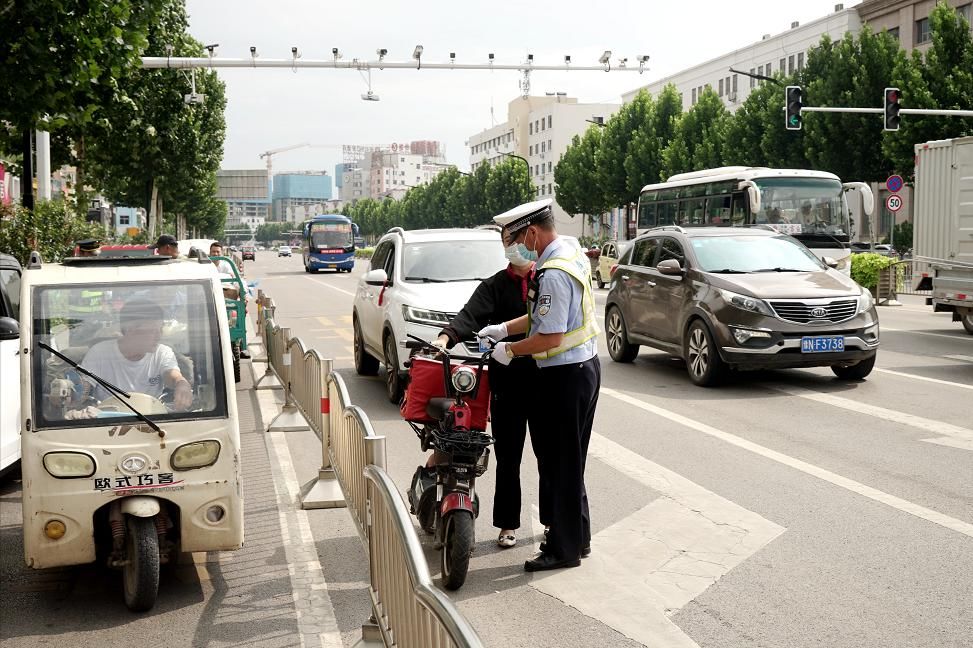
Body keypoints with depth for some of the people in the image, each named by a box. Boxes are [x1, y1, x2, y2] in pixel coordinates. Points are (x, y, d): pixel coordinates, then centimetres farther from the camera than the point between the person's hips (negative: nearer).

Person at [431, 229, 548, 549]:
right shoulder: (494, 286, 5)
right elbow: (470, 316, -12)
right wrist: (446, 336, -30)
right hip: (507, 382, -1)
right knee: (508, 459, 5)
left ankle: (552, 519, 25)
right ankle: (508, 524, 17)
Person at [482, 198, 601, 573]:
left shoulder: (553, 274, -23)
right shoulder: (572, 255, 10)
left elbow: (550, 336, -24)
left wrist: (510, 350, -11)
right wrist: (505, 328, 18)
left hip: (565, 376, -10)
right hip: (585, 366, 10)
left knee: (561, 464, 0)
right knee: (569, 461, 18)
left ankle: (564, 548, 9)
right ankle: (577, 538, 29)